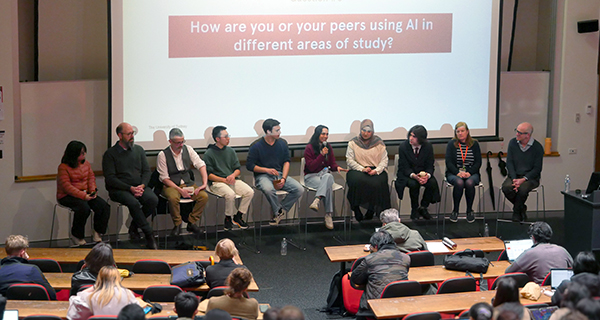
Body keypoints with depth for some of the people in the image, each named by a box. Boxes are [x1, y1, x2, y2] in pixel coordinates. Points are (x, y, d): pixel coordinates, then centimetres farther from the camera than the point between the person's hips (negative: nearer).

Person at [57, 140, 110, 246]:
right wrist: (83, 196, -23)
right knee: (84, 207, -35)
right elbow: (66, 186, -17)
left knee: (103, 206, -17)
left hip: (86, 194, 6)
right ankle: (76, 236, -15)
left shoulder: (86, 164, 10)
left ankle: (97, 233, -4)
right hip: (67, 196, -6)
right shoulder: (63, 167, -11)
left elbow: (91, 177, 15)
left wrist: (93, 190, -7)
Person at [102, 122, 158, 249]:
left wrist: (142, 186, -9)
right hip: (119, 190, -4)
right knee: (133, 203, -35)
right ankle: (149, 236, -25)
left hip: (139, 187, 4)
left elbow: (146, 171, 12)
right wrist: (130, 188, -17)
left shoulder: (139, 150, 14)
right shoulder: (110, 154, 0)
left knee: (153, 200, -26)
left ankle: (134, 225, -3)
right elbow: (110, 179, -7)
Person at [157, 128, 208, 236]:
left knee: (204, 196, -22)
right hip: (171, 185, -4)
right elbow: (164, 178, -9)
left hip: (188, 183, 4)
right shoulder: (163, 155, -8)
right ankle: (177, 225, -15)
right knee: (173, 197, -37)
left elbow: (201, 165, -1)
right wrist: (180, 190, -20)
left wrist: (204, 183, -17)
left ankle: (191, 222, -7)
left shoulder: (188, 149, 3)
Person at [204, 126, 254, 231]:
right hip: (217, 182, -5)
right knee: (230, 194, -35)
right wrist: (224, 180, -16)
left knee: (250, 192, -19)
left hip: (232, 180, 6)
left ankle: (238, 216, -4)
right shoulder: (209, 153, -2)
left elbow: (238, 169, 17)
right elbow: (208, 174, -6)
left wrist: (233, 175, -7)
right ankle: (228, 218, -11)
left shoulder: (230, 151, 15)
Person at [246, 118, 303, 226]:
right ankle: (279, 212, -13)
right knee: (268, 189, -40)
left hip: (280, 174, 4)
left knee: (299, 189, -19)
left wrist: (283, 178, -8)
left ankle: (279, 211, -7)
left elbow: (286, 161, 8)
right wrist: (267, 170, -16)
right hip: (262, 176, -4)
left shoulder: (282, 143, 8)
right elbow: (249, 165, -4)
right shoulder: (256, 146, -5)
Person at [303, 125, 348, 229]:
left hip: (325, 174, 4)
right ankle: (328, 215, -43)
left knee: (328, 177, -38)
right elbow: (311, 167, -11)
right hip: (311, 176, -4)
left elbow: (332, 164, 14)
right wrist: (322, 155, -19)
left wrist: (337, 167, -11)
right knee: (328, 185, -36)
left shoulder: (328, 148, 15)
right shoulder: (309, 148, -3)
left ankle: (317, 200, -54)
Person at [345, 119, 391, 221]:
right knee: (357, 181, -35)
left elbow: (384, 160, 4)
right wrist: (362, 169, -16)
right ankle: (356, 209, -17)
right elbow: (349, 160, -1)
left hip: (376, 170, 0)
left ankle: (371, 209, -11)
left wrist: (376, 170, -15)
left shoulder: (379, 143, 7)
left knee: (376, 183, -33)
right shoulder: (353, 143, 6)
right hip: (357, 170, 0)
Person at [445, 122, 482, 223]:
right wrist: (458, 173, -18)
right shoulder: (451, 144, 7)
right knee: (459, 182, -35)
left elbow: (478, 163, 3)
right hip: (454, 173, 0)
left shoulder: (474, 144, 9)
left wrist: (469, 173, -15)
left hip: (471, 173, 0)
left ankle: (469, 211, -16)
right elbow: (448, 162, -2)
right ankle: (455, 210, -18)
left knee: (469, 183, -34)